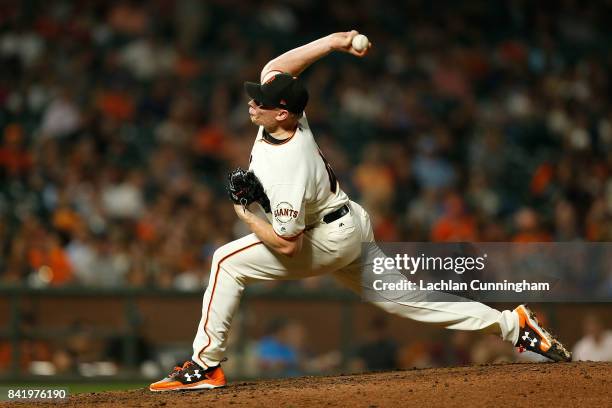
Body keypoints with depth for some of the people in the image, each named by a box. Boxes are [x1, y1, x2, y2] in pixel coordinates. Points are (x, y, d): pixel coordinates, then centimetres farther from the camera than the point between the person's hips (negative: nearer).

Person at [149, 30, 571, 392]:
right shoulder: (286, 114, -12)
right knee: (399, 296, 13)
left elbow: (287, 244, -30)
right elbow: (275, 68, 7)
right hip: (353, 228, 10)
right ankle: (512, 323, 10)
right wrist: (334, 41, 0)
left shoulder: (288, 169, -34)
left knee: (228, 262, -13)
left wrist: (246, 214, -15)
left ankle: (205, 365, -12)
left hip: (328, 240, -10)